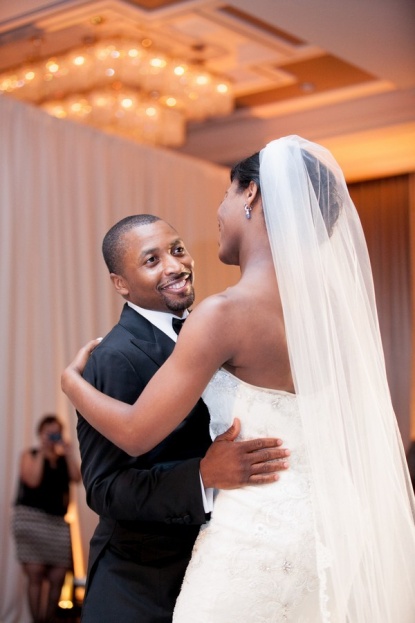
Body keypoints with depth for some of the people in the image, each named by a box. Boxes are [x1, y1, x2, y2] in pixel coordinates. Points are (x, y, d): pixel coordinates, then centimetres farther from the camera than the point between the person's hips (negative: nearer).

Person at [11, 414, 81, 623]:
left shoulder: (64, 459, 16)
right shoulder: (29, 455, 6)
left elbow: (77, 478, -1)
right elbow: (33, 480, -11)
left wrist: (68, 452, -1)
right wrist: (41, 453, -6)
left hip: (58, 522, 4)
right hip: (31, 518, -4)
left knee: (57, 578, -2)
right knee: (36, 574, -10)